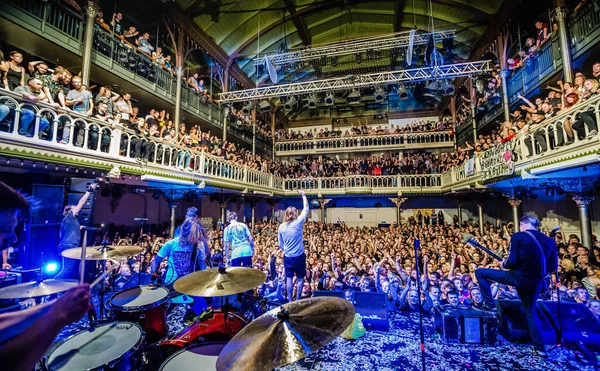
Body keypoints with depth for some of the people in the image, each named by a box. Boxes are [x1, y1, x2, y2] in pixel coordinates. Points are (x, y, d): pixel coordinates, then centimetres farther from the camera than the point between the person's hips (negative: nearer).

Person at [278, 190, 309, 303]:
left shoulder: (281, 227, -3)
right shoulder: (298, 222, -13)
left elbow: (280, 245, 4)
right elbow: (306, 209, -3)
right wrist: (303, 195, 7)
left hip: (287, 256, 3)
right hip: (299, 256, -3)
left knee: (289, 278, 13)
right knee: (300, 278, 12)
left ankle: (290, 301, 21)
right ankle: (297, 300, 18)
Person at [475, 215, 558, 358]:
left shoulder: (518, 236, -9)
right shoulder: (549, 241, 10)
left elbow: (512, 262, -14)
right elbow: (553, 267, 12)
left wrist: (503, 264, 8)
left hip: (517, 277, -6)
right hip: (535, 283, 7)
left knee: (480, 272, 7)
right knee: (530, 311, 25)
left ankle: (489, 303, 10)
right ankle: (540, 348, 27)